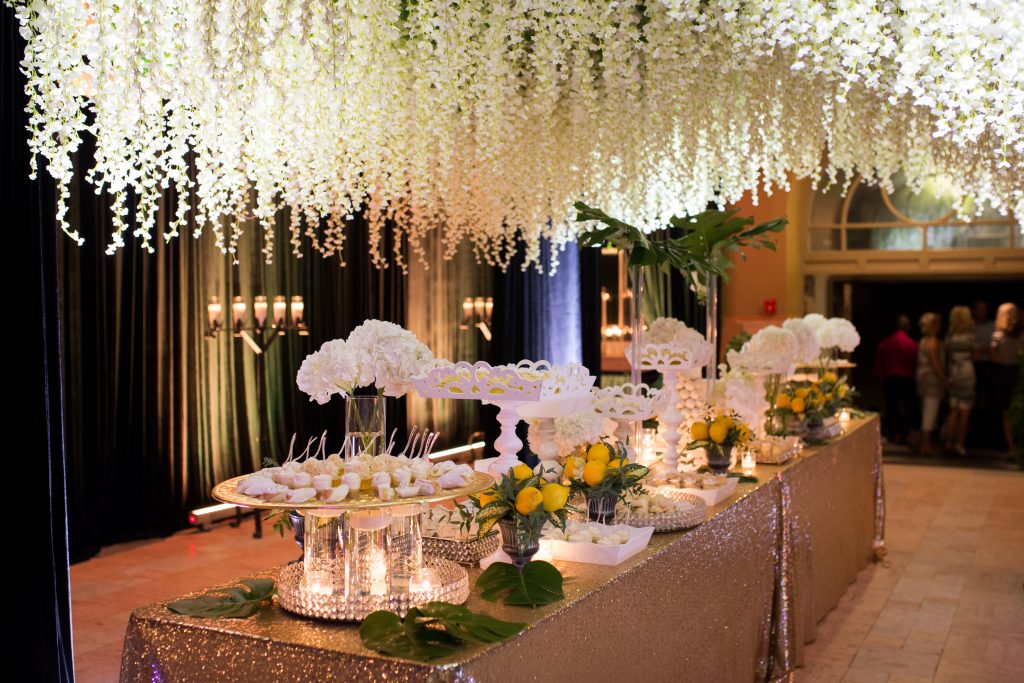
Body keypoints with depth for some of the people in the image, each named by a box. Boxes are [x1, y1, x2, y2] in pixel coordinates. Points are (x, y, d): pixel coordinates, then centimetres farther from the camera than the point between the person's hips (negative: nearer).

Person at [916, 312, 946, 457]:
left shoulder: (924, 341, 15)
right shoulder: (933, 342, -14)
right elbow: (935, 364, -20)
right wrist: (945, 380, -16)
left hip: (924, 378, 10)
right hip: (932, 379, -10)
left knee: (927, 412, 15)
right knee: (930, 412, -7)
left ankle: (927, 442, 22)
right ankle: (926, 445, -6)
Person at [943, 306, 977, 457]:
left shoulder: (949, 336, 1)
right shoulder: (970, 336, -10)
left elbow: (947, 356, 6)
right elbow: (975, 356, -3)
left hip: (952, 374, 4)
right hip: (967, 374, -4)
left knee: (953, 411, 12)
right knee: (965, 412, 4)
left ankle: (949, 442, 11)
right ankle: (959, 444, 4)